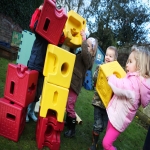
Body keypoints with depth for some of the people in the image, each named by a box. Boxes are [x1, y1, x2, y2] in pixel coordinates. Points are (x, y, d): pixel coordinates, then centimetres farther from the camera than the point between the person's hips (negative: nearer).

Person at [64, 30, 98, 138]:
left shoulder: (89, 58, -10)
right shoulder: (79, 54, 12)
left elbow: (85, 52, -31)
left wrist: (84, 39, -22)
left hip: (75, 84, -8)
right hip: (69, 82, 8)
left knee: (70, 106, -5)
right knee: (67, 104, 19)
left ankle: (72, 129, 10)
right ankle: (68, 122, 39)